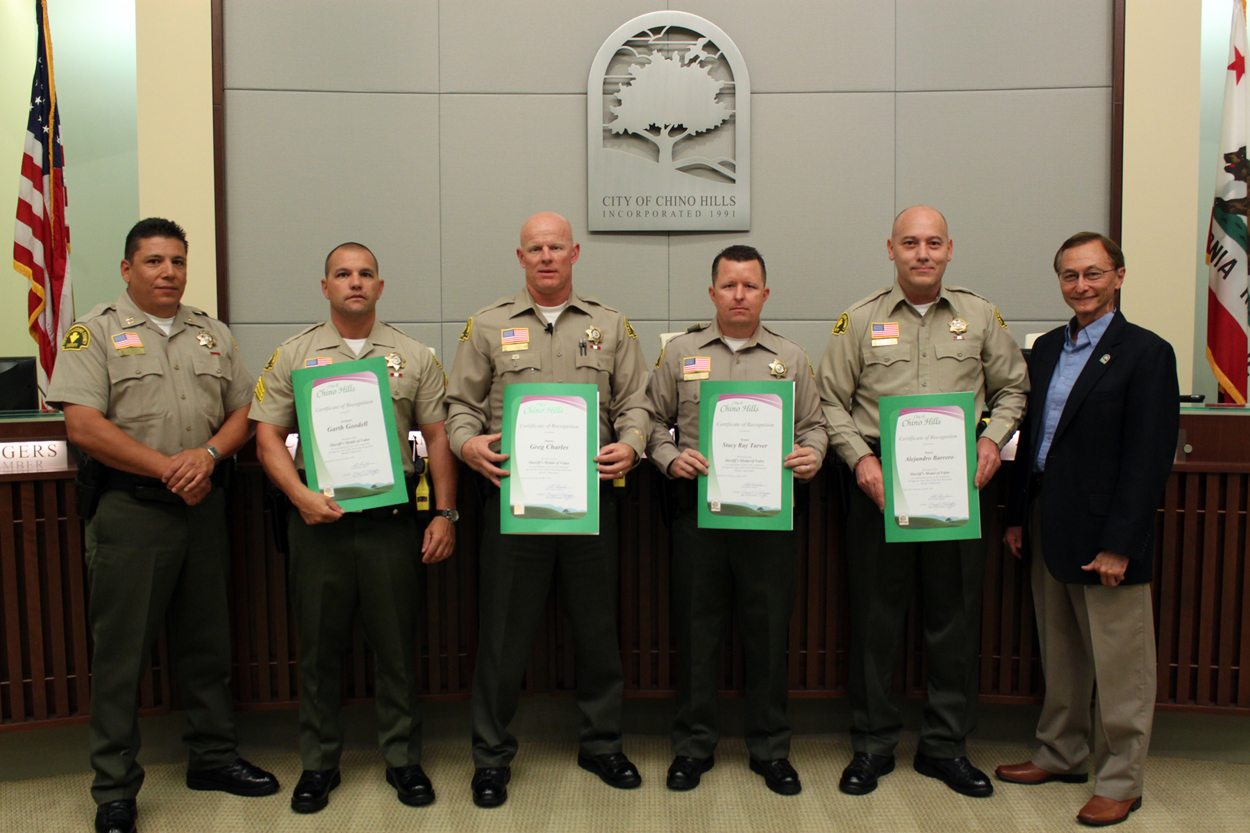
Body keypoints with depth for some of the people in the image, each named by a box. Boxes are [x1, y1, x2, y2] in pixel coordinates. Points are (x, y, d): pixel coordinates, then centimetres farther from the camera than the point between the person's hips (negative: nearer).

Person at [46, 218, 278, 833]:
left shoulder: (212, 334, 13)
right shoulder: (96, 332, -3)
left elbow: (241, 412, 12)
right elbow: (83, 426, -12)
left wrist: (208, 454, -8)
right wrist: (168, 468, -14)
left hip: (204, 505, 5)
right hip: (130, 510, -5)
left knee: (206, 639, 14)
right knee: (121, 650, 2)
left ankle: (212, 756, 29)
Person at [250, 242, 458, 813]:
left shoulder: (413, 356, 7)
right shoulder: (293, 355, 6)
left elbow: (437, 437, 7)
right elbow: (268, 437, 3)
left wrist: (445, 514, -1)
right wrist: (302, 497, -12)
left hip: (392, 519, 0)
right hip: (319, 520, 0)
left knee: (396, 644, 7)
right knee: (319, 647, 9)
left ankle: (402, 759, 22)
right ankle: (319, 763, 24)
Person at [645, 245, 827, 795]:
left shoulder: (790, 358, 10)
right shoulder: (680, 353, 8)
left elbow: (814, 425, 12)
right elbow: (654, 420, 10)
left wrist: (811, 457, -8)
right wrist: (670, 458, -8)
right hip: (697, 508, 0)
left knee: (769, 631, 6)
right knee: (697, 630, 6)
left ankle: (770, 748, 22)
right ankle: (693, 745, 21)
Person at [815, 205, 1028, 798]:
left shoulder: (980, 317, 9)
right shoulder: (860, 320, 4)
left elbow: (1012, 388, 16)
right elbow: (832, 400, 4)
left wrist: (992, 439, -1)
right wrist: (860, 458, -10)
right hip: (879, 482, -1)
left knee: (955, 616, 7)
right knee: (875, 616, 4)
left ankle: (945, 747, 23)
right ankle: (872, 745, 19)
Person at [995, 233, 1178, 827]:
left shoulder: (1145, 353, -9)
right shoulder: (1047, 348, 12)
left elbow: (1148, 459, -13)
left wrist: (1118, 545, -17)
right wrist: (1017, 516, 11)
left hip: (1104, 534, -6)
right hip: (1048, 531, 7)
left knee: (1118, 666, 5)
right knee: (1059, 654, 18)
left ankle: (1120, 781, 18)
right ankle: (1062, 754, 33)